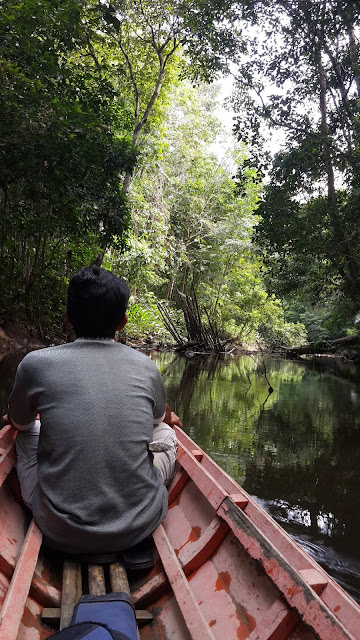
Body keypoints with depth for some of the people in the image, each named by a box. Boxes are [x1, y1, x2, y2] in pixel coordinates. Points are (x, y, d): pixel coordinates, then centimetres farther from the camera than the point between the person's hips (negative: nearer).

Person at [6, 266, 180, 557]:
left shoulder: (36, 364, -8)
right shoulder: (145, 366, -4)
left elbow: (19, 422, 14)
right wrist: (169, 418, 45)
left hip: (61, 533, 0)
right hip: (139, 527, 1)